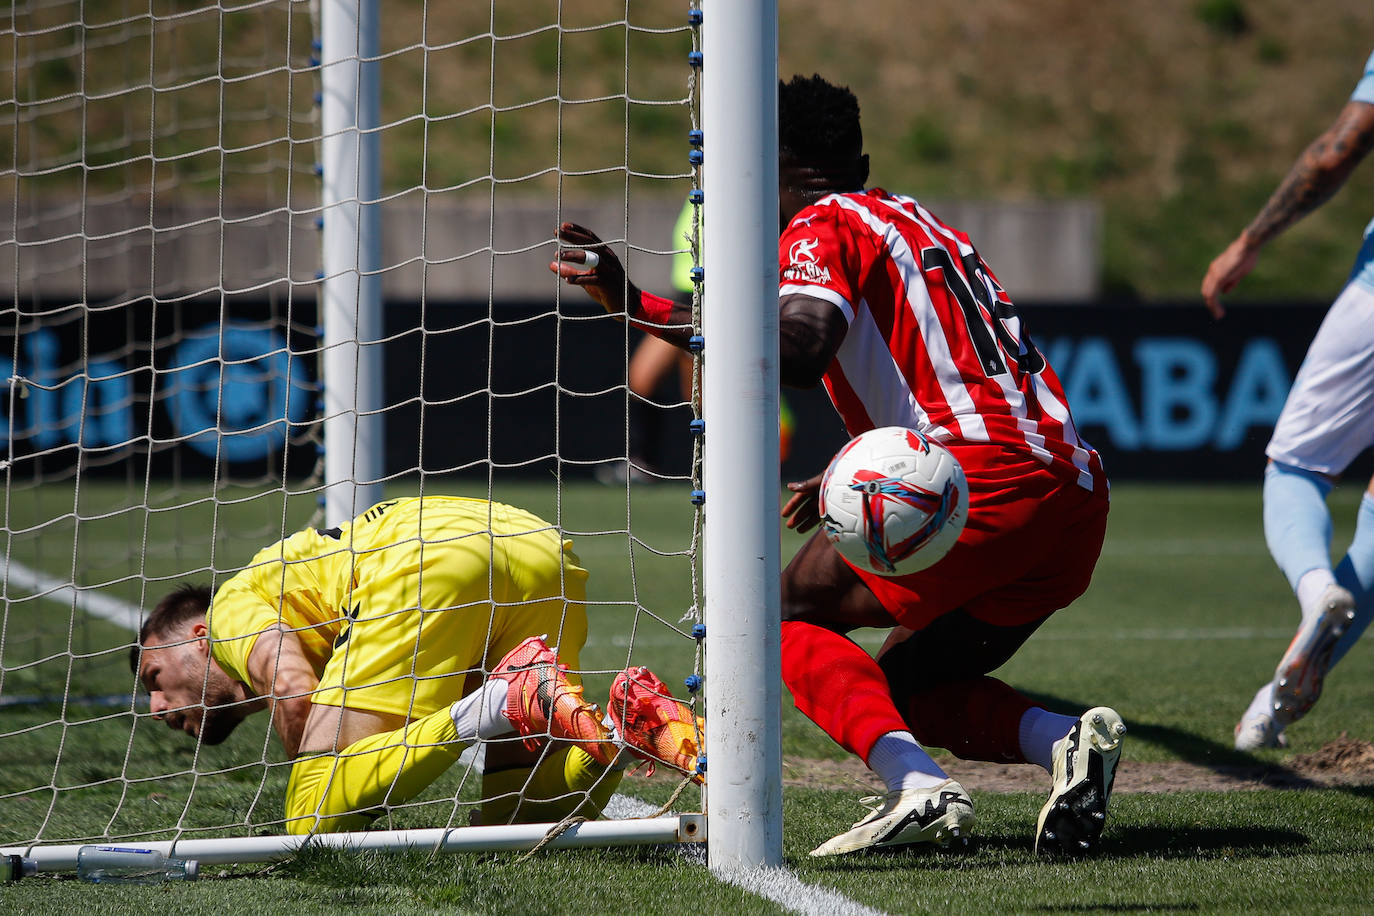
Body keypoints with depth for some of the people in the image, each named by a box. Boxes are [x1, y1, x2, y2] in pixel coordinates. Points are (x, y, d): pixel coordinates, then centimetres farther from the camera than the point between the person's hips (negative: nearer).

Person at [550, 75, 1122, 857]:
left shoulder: (824, 226, 3)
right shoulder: (927, 227, 29)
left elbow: (799, 350, -17)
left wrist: (637, 306, -17)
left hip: (985, 479, -8)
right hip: (1079, 502, 8)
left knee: (791, 615, 5)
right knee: (906, 684, 21)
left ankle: (918, 786, -19)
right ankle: (1069, 740, -5)